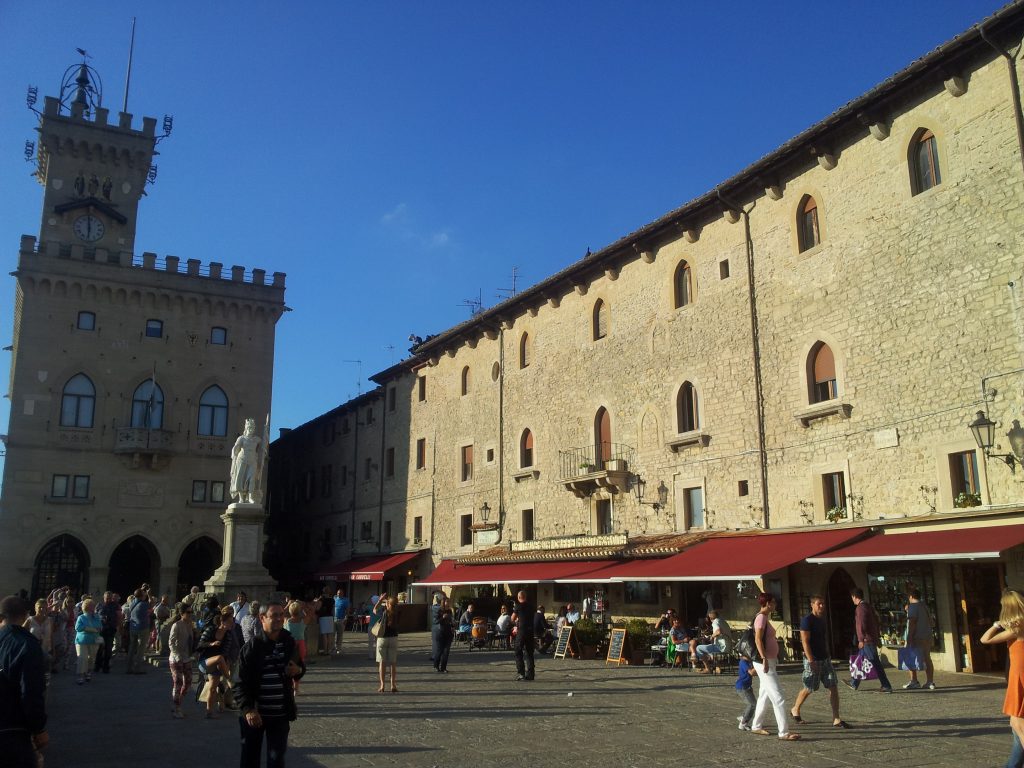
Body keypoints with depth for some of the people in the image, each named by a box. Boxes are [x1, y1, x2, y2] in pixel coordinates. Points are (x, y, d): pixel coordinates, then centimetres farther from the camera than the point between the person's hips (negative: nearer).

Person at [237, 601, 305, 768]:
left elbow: (299, 665, 18)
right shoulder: (252, 647, -12)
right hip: (255, 713, -3)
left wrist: (298, 670, -6)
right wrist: (248, 709, -25)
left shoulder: (288, 642, 3)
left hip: (281, 713, 3)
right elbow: (242, 682, -14)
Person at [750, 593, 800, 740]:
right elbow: (758, 640, -24)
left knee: (764, 695, 16)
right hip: (765, 662, -10)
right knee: (778, 698, -9)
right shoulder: (761, 617, -16)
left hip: (770, 661, 10)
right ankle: (784, 732, -8)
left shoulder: (764, 618, 15)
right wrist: (764, 659, -29)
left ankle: (756, 726, 25)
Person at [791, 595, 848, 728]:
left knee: (833, 687, 0)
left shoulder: (822, 620, 10)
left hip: (825, 659, 7)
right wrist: (811, 661, -23)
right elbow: (805, 642, -19)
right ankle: (795, 710, 28)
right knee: (809, 689, 5)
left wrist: (828, 656, 18)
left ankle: (836, 720, 2)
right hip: (813, 660, -7)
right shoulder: (807, 620, -15)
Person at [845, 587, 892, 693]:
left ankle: (886, 686, -8)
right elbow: (876, 621, 20)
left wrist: (861, 639, -21)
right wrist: (877, 636, 24)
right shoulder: (868, 605, 15)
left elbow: (861, 624, -22)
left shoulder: (860, 607, -15)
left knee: (875, 663, -8)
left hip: (867, 640, -10)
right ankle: (855, 683, 28)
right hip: (873, 638, 10)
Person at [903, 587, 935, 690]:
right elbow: (930, 621, 20)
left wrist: (908, 639, -18)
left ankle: (914, 682, -6)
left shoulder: (913, 606, -12)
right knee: (927, 659, 10)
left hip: (917, 638, -8)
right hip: (927, 637, 8)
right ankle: (930, 682, 11)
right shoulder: (925, 606, 15)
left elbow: (912, 622, -18)